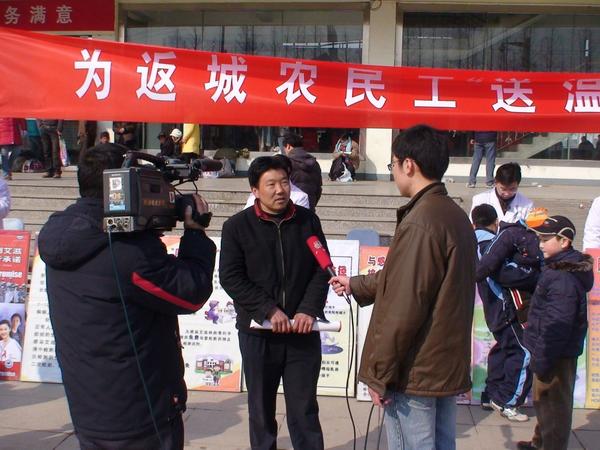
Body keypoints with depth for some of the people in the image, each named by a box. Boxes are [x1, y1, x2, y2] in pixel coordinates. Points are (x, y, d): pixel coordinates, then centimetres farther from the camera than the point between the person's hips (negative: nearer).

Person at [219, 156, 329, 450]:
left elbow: (322, 269, 4)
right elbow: (231, 278, -7)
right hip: (258, 332, 0)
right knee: (261, 407, 14)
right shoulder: (237, 226, -2)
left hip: (303, 331, 1)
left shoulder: (308, 221, 3)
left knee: (304, 409, 7)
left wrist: (309, 310, -10)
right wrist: (269, 310, -15)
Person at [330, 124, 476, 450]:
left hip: (415, 373, -9)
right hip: (448, 366, 9)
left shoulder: (420, 222, -20)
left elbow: (403, 308, -22)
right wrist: (356, 285, 31)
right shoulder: (456, 216, 9)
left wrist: (379, 373, -14)